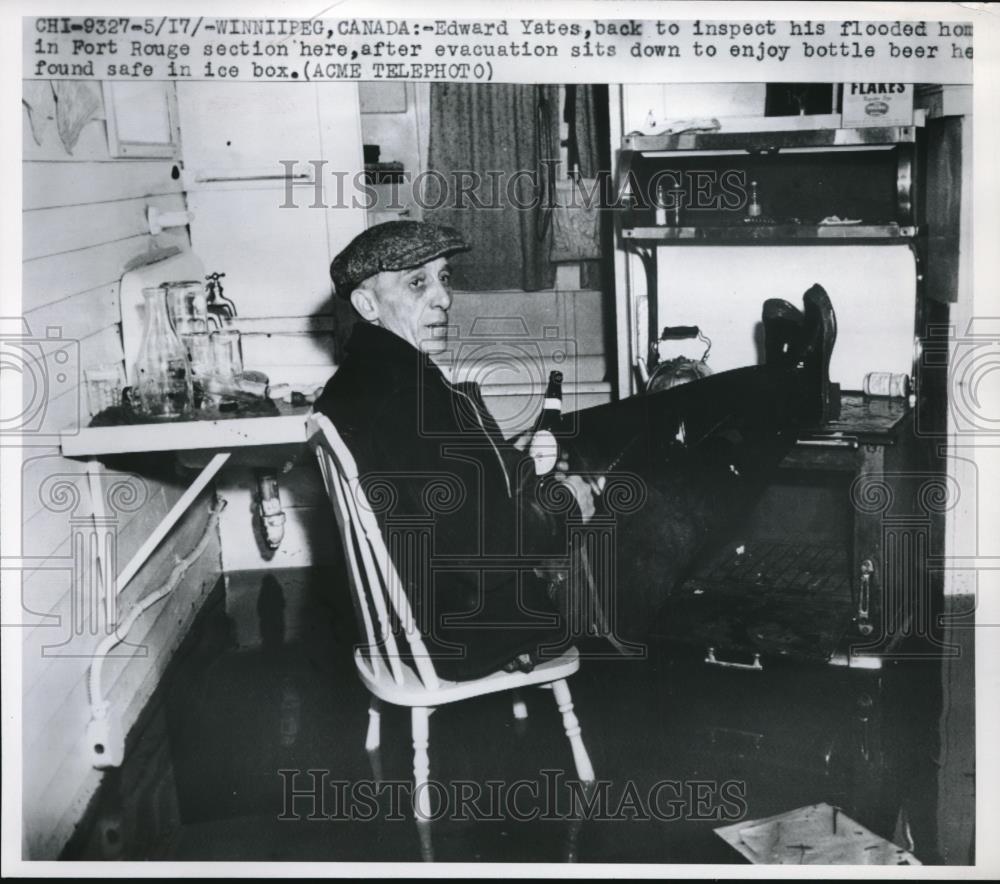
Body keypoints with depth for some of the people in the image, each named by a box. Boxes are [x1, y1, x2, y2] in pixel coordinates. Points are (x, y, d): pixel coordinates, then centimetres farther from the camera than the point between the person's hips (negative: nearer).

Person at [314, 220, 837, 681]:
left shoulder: (366, 376, 5)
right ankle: (794, 393, 20)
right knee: (671, 501, -2)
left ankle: (786, 385, 24)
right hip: (475, 633, -9)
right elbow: (478, 544, -32)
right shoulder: (398, 394, -29)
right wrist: (564, 507, -15)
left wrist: (518, 458, 0)